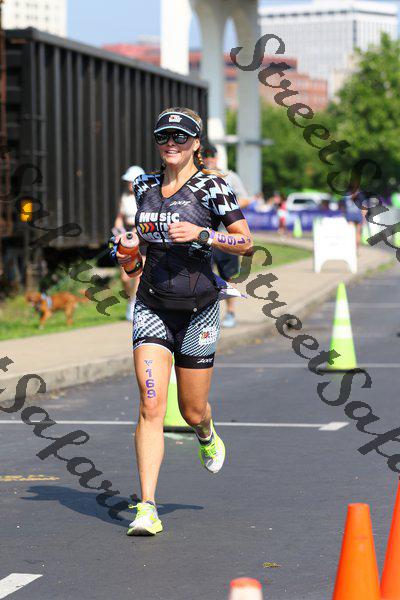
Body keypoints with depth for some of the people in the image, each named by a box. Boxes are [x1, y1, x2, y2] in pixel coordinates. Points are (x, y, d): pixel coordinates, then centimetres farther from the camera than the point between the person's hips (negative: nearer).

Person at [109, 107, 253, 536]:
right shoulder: (145, 186, 7)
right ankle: (147, 509, -17)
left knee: (192, 411, 10)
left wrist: (201, 234, -21)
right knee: (151, 406, -13)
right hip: (152, 307, 2)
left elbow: (246, 243, -8)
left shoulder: (211, 186, -7)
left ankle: (207, 437, 50)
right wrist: (127, 253, 5)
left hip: (197, 310, -2)